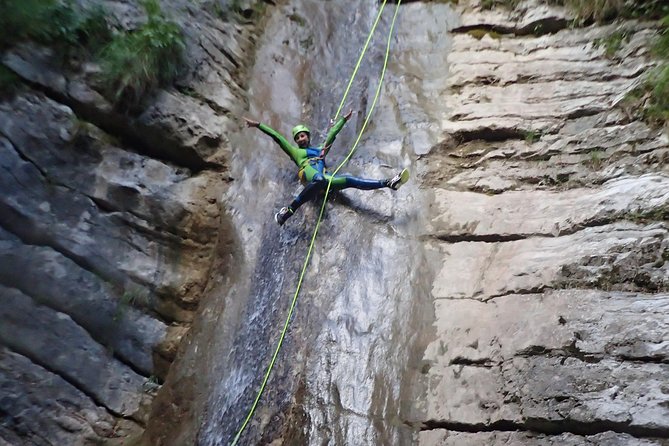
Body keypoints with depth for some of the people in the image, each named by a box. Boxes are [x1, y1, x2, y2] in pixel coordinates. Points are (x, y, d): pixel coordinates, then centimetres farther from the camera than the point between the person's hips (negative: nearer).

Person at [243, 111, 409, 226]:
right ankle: (289, 210, -48)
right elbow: (277, 137, 27)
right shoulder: (295, 152, 32)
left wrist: (344, 119, 53)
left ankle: (388, 183, -36)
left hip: (325, 178, 4)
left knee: (350, 180, -20)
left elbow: (332, 134, 47)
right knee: (319, 180, -42)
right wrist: (258, 125, 24)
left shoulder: (320, 150, 42)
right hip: (308, 173, -3)